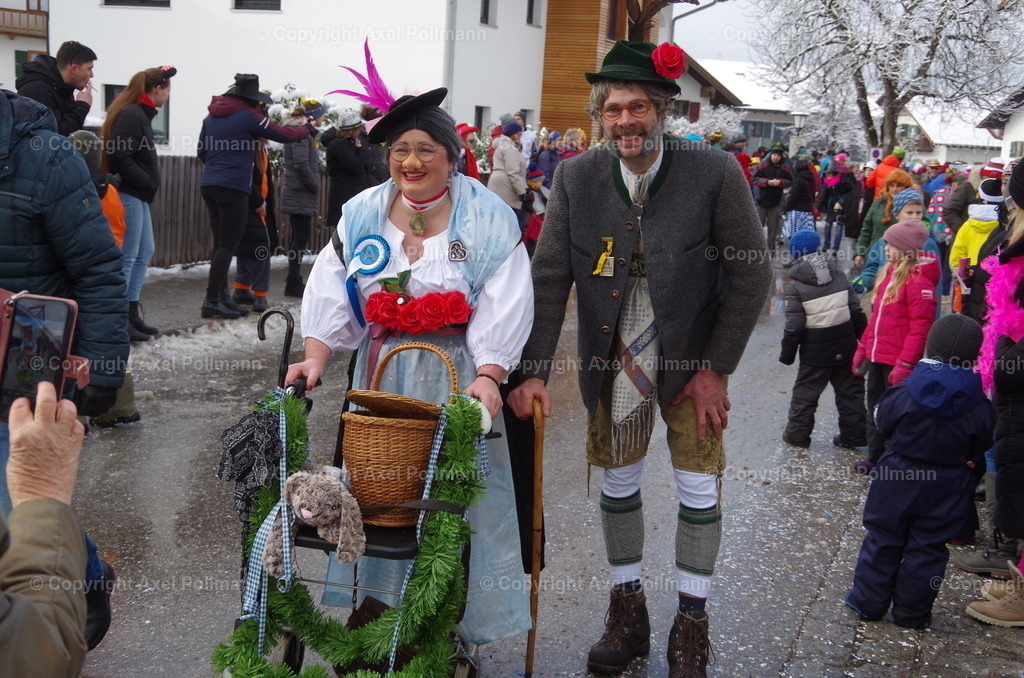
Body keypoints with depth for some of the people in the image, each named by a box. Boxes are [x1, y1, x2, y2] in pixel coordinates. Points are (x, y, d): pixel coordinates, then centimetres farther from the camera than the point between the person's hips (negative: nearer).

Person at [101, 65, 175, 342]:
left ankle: (132, 314, 21)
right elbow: (118, 155, -23)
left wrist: (149, 183, 5)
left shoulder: (140, 114, 15)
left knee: (145, 252, 15)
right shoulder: (132, 115, -15)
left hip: (138, 195, 11)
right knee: (127, 258, -6)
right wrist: (148, 182, -16)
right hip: (128, 194, -11)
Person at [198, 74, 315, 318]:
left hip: (209, 185, 7)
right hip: (233, 187, -7)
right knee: (228, 245, -5)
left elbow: (202, 152, 19)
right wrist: (308, 128, 14)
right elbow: (284, 135, -3)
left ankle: (222, 297, 18)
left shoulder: (212, 116, 13)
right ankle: (212, 301, -8)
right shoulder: (248, 116, -7)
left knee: (221, 243, 13)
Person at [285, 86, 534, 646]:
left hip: (456, 380, -3)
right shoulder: (362, 215, 6)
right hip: (381, 379, 3)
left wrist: (487, 377, -23)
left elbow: (503, 309, -10)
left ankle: (451, 628, 13)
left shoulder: (489, 221, -4)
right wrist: (315, 357, -12)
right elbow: (331, 293, 2)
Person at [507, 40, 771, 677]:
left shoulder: (715, 172, -17)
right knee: (618, 480, 11)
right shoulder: (576, 178, -10)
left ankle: (692, 624, 21)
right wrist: (534, 372, -16)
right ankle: (629, 613, 29)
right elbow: (550, 278, -8)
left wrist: (715, 368, -12)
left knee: (700, 485, 3)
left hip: (692, 355, -2)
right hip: (614, 357, 3)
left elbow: (752, 273, -12)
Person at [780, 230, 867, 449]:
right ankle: (854, 435, 19)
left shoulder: (795, 286, -13)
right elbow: (857, 312, 3)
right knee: (850, 390, 14)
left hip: (815, 350, -4)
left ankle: (797, 434, 16)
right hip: (845, 346, 4)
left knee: (805, 392, 10)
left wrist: (787, 354, -3)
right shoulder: (838, 275, 0)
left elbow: (794, 326, -14)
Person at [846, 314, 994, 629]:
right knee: (927, 550, 10)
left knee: (882, 542, 12)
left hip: (898, 480, 0)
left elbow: (883, 423, 0)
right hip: (948, 491, 1)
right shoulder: (979, 407, -11)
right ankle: (911, 613, 17)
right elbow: (982, 445, 1)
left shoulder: (904, 393, -14)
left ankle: (868, 603, 19)